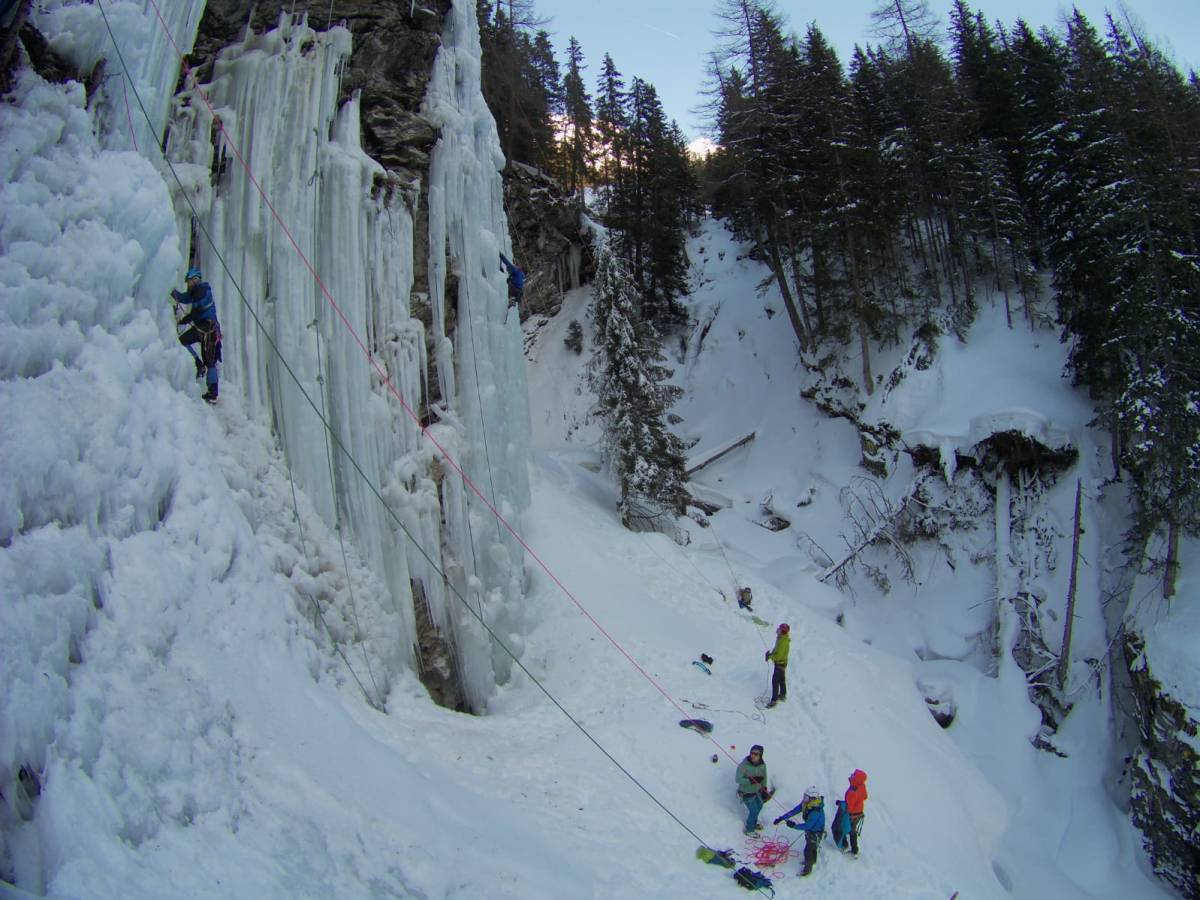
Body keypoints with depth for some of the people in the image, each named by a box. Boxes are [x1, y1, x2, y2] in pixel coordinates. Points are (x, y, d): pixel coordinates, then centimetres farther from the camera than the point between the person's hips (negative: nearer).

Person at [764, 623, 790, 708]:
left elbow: (779, 655, -31)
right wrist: (771, 653, -1)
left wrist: (770, 657, -19)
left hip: (780, 663, -10)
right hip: (780, 662, 10)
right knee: (781, 679, 23)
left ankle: (774, 700, 2)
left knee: (775, 681, -4)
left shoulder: (783, 642, -31)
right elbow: (776, 649, 13)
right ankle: (782, 695, 40)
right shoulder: (780, 638, -1)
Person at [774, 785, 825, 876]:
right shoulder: (806, 803, -15)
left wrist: (794, 826, -32)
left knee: (808, 850, 9)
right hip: (810, 829, 8)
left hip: (815, 833, -8)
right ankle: (813, 860, 57)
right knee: (811, 846, 30)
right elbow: (795, 810, -11)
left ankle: (807, 869, 31)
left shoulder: (816, 811, -41)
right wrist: (782, 818, -14)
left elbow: (807, 825, -36)